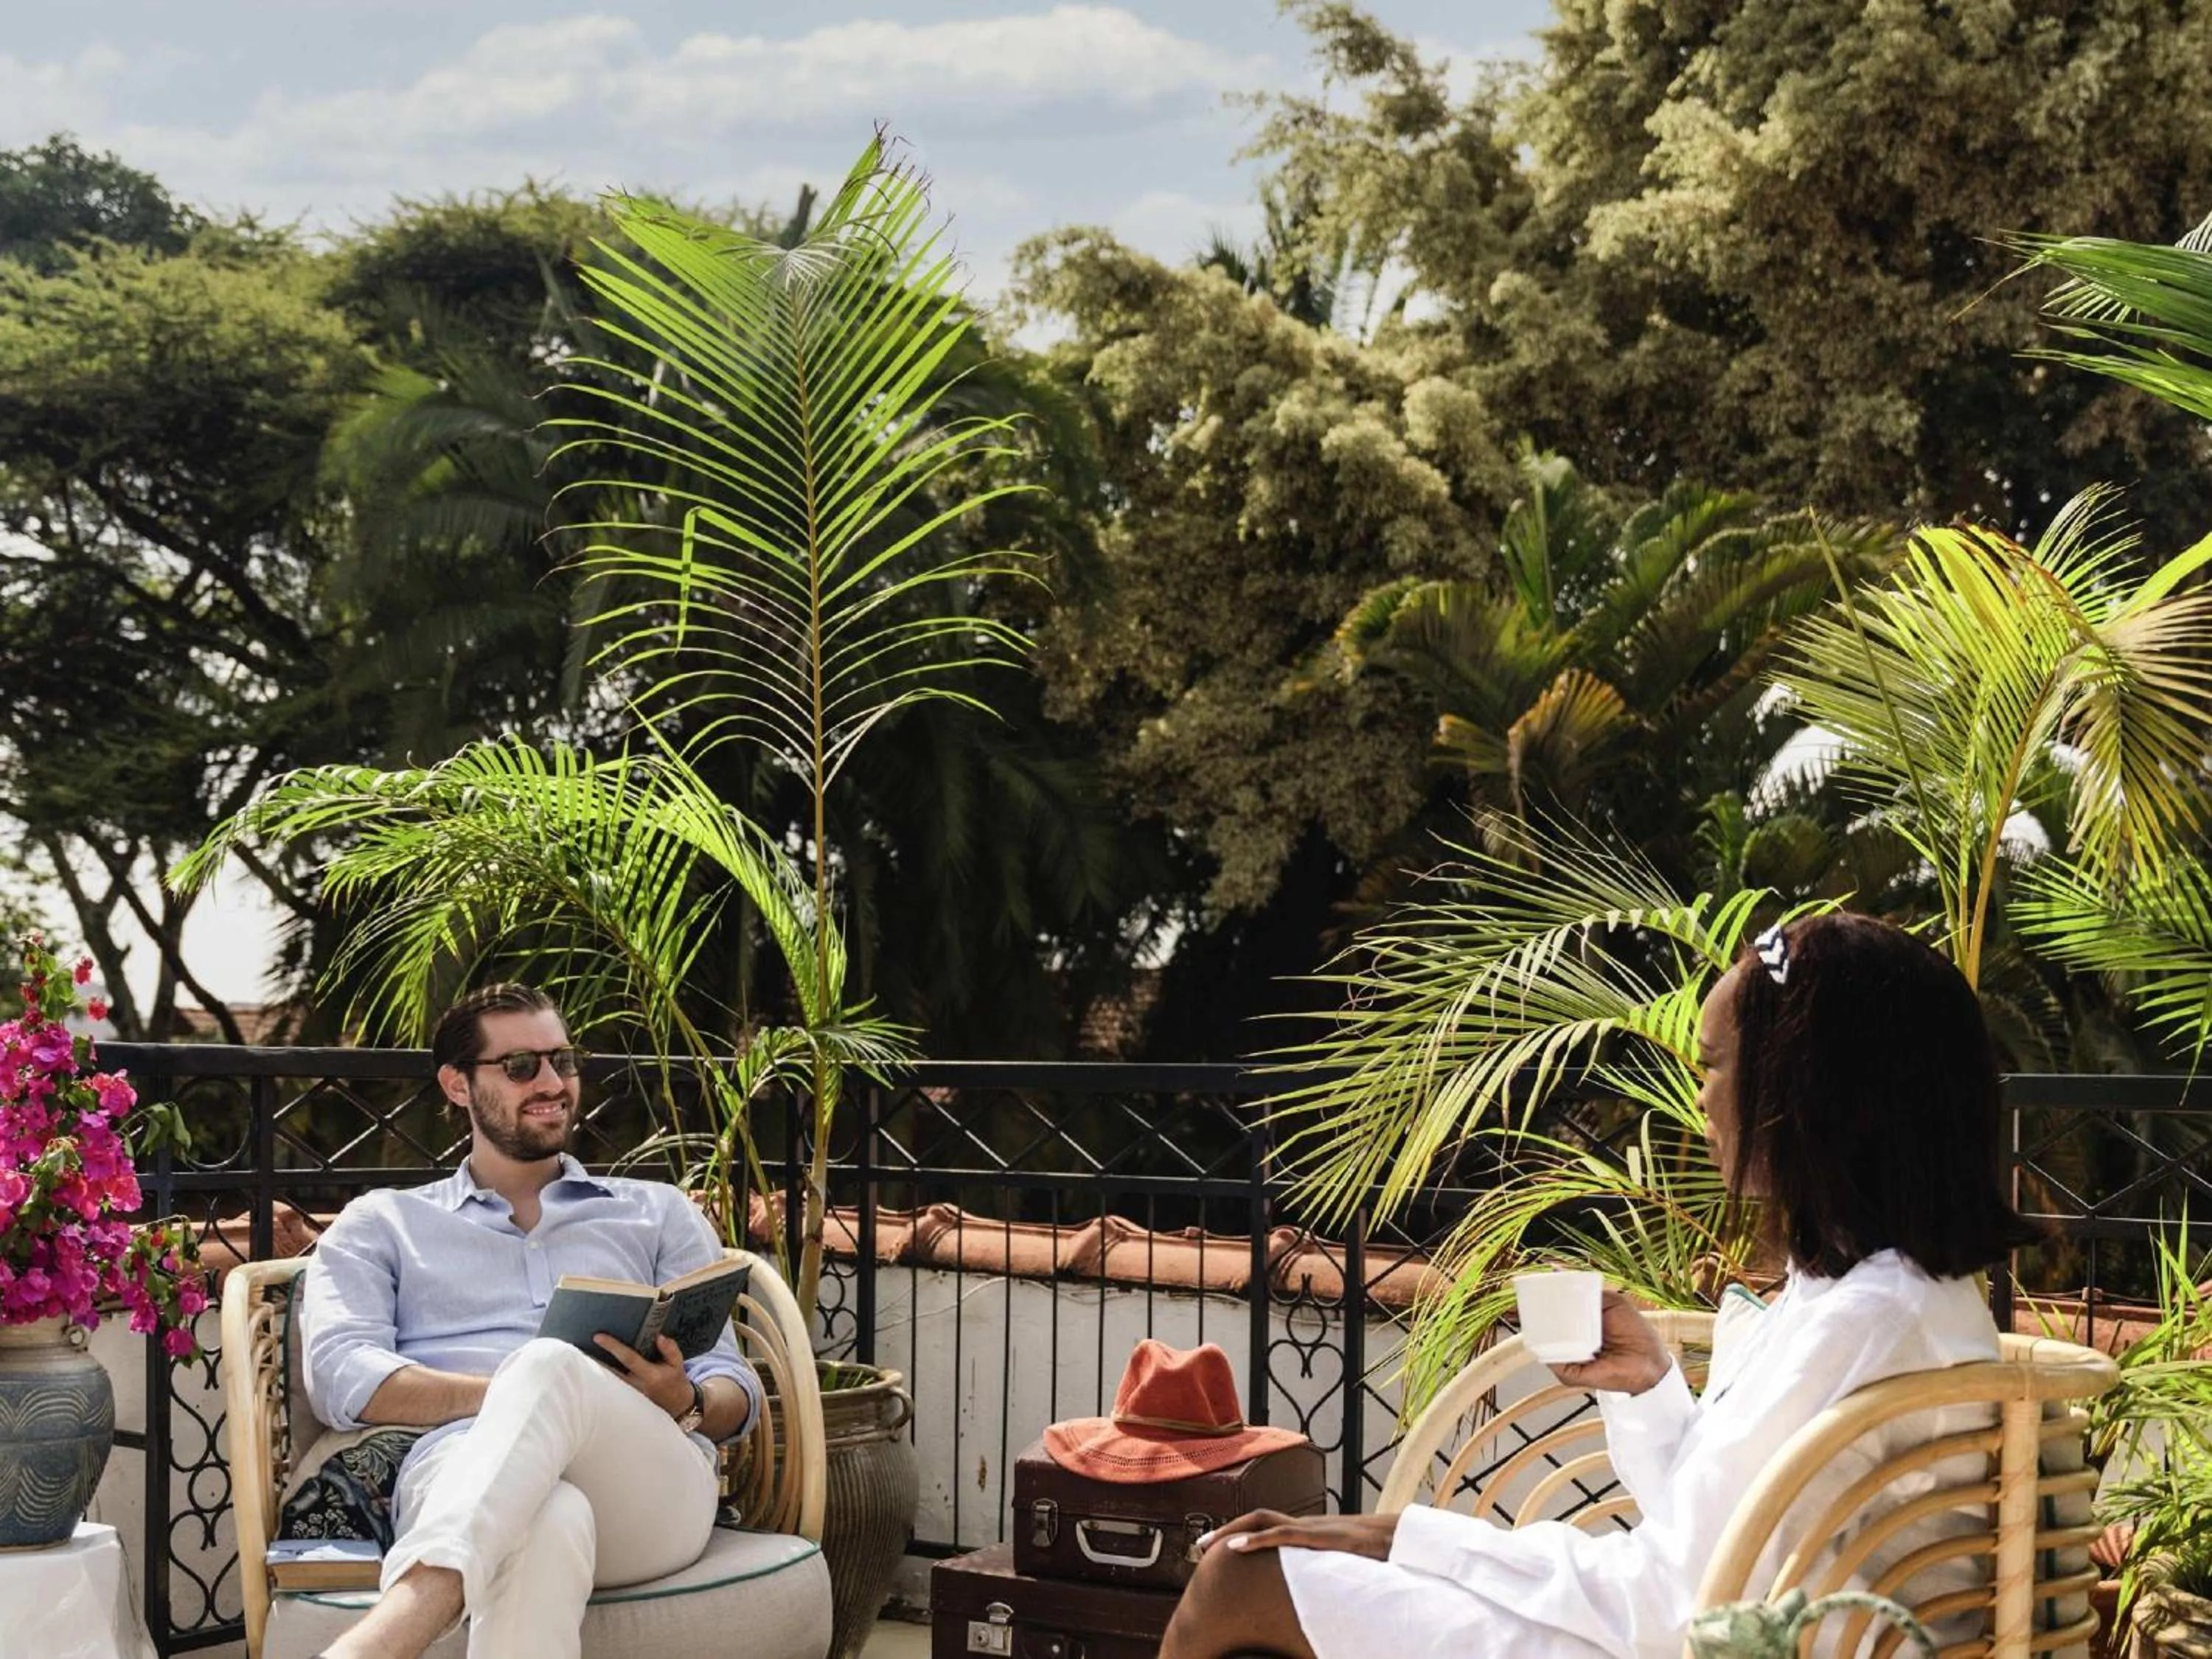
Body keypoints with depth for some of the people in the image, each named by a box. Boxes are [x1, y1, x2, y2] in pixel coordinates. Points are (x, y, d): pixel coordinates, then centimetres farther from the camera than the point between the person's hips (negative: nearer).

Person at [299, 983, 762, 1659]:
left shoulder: (660, 1213, 28)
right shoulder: (381, 1224, 24)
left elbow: (736, 1394, 18)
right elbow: (341, 1379, 4)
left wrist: (683, 1403, -8)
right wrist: (517, 1395, -10)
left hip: (650, 1486, 1)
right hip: (459, 1479, -1)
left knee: (550, 1366, -37)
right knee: (548, 1521, -41)